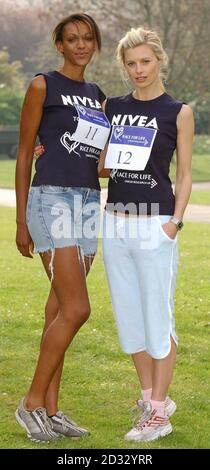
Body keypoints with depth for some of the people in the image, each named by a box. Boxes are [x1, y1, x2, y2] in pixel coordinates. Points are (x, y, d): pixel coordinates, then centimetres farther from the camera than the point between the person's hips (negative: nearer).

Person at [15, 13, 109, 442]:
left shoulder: (98, 96, 16)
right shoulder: (43, 86, -2)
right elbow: (24, 154, -2)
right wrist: (21, 221, -5)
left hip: (88, 204, 7)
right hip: (51, 200, -7)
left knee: (61, 310, 8)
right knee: (76, 309, -14)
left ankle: (50, 410, 12)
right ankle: (32, 402, -2)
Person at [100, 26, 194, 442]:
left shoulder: (178, 112, -1)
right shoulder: (112, 108, 11)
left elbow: (184, 175, 0)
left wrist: (175, 221, -11)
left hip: (154, 224, -5)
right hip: (115, 221, 5)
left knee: (157, 317, -2)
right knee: (129, 315, 10)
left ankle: (159, 413, 6)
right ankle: (151, 398, 24)